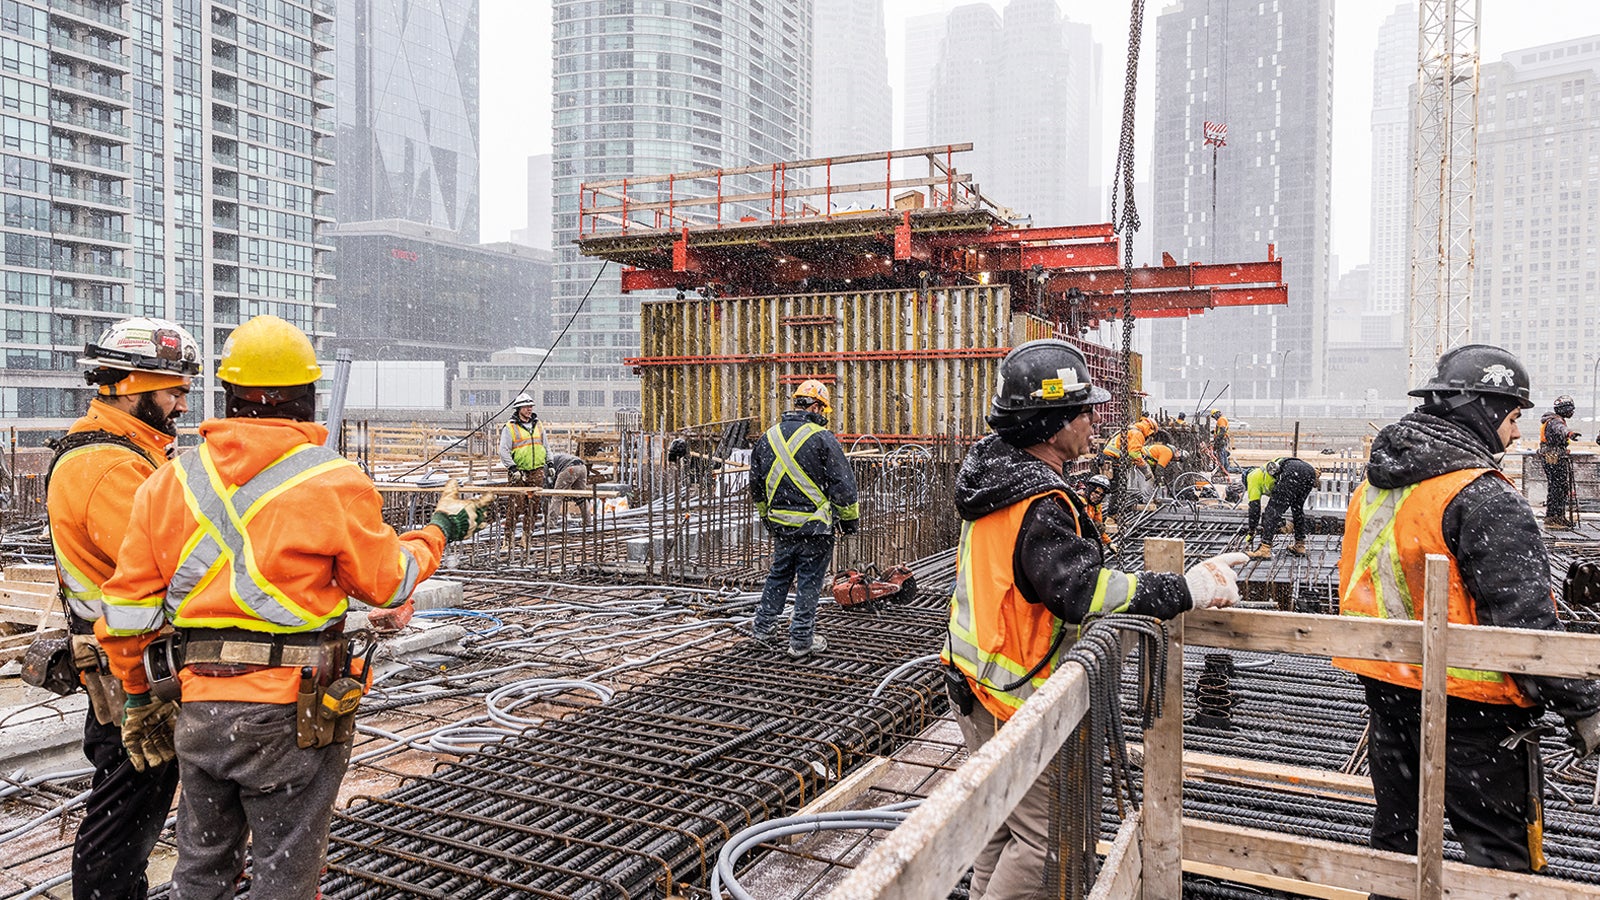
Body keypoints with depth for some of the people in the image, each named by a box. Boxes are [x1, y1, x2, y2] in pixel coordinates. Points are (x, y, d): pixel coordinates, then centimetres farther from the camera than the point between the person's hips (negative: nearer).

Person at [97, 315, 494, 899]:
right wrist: (440, 531, 13)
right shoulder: (334, 483, -12)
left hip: (197, 711, 5)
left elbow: (129, 600, 5)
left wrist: (139, 694, 19)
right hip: (289, 718, -4)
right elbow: (387, 584, -3)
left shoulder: (170, 481, 2)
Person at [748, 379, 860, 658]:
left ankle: (764, 626, 30)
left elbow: (756, 484, 17)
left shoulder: (768, 438, 6)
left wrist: (766, 515, 30)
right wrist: (850, 520, 1)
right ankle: (801, 640, 11)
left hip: (780, 525, 5)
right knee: (808, 582, 4)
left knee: (778, 575, 21)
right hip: (814, 526, -5)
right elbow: (843, 484, -11)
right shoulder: (822, 438, -13)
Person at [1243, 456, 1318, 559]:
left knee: (1273, 510, -3)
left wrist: (1251, 531, 21)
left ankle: (1265, 550, -9)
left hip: (1293, 473, -8)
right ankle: (1300, 546, 32)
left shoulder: (1252, 477, 21)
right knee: (1297, 509, 27)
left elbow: (1255, 506, 15)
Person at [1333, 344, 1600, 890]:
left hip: (1386, 690, 8)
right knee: (1502, 850, 5)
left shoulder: (1373, 488, 7)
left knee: (1395, 831, 19)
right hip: (1467, 706, -8)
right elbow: (1525, 617, -23)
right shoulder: (1483, 498, -19)